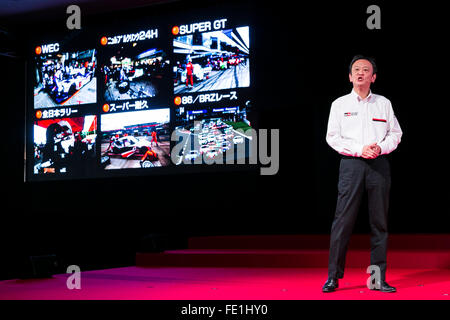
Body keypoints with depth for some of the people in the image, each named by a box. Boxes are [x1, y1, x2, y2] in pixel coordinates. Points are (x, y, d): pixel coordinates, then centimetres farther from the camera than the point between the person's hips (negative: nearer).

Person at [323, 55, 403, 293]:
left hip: (379, 164, 2)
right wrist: (360, 149, -11)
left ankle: (378, 278, 8)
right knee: (343, 219, -7)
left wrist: (381, 148, -9)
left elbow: (395, 134, 12)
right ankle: (333, 277, -1)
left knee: (379, 221, 2)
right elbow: (333, 137, 2)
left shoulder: (384, 103, 14)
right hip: (351, 164, -2)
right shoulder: (340, 104, 9)